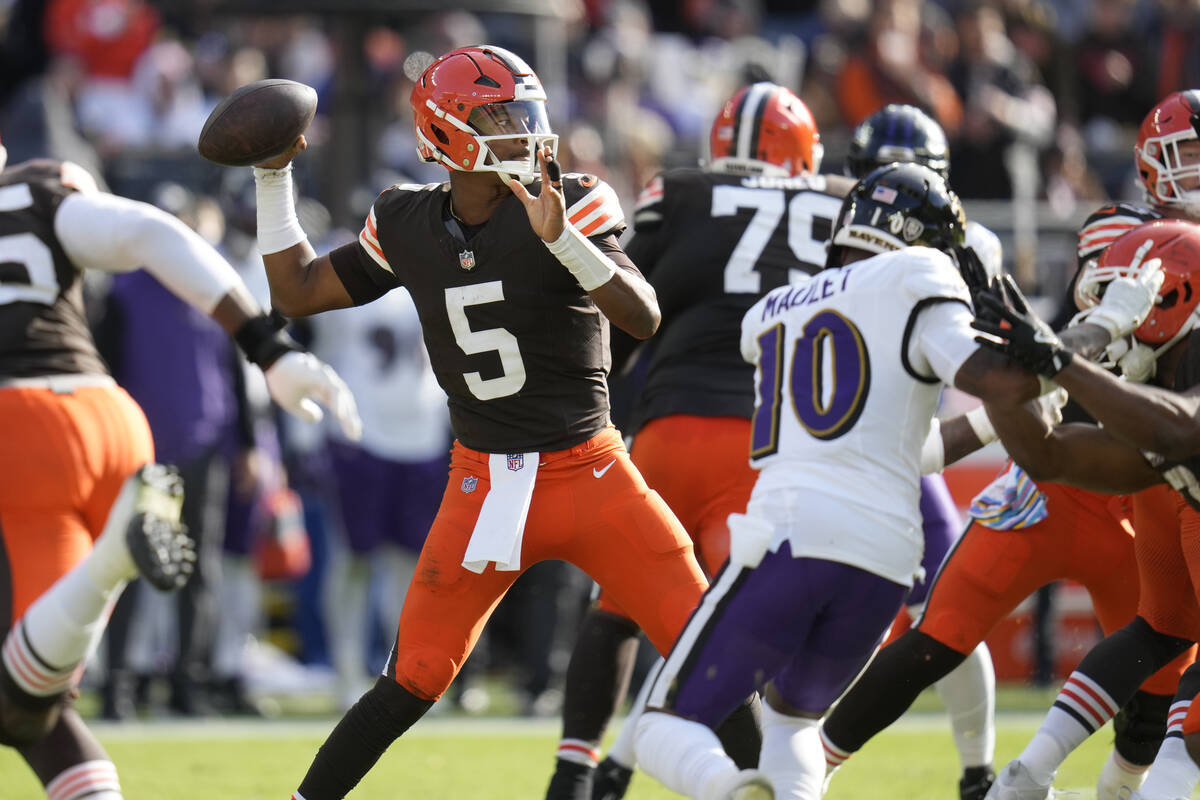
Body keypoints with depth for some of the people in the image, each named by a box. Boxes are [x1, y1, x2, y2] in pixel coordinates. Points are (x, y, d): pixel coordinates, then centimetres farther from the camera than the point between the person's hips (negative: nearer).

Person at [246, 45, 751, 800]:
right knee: (413, 682, 0)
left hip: (590, 474, -1)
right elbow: (298, 291, 12)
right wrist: (273, 178, 6)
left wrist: (561, 240, -35)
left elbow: (644, 319, -22)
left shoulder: (570, 207, -10)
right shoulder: (409, 225, -1)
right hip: (483, 484, 1)